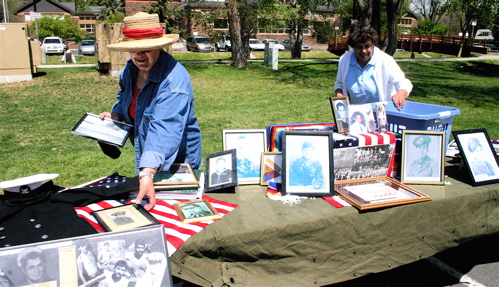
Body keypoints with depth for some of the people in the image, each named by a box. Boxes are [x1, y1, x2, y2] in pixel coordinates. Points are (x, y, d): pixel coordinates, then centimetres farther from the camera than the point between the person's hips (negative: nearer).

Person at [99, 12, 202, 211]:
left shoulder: (174, 79, -32)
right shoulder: (130, 69, -5)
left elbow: (164, 128, -44)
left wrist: (148, 173, -54)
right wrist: (116, 115, -3)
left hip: (176, 160, -8)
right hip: (144, 157, 8)